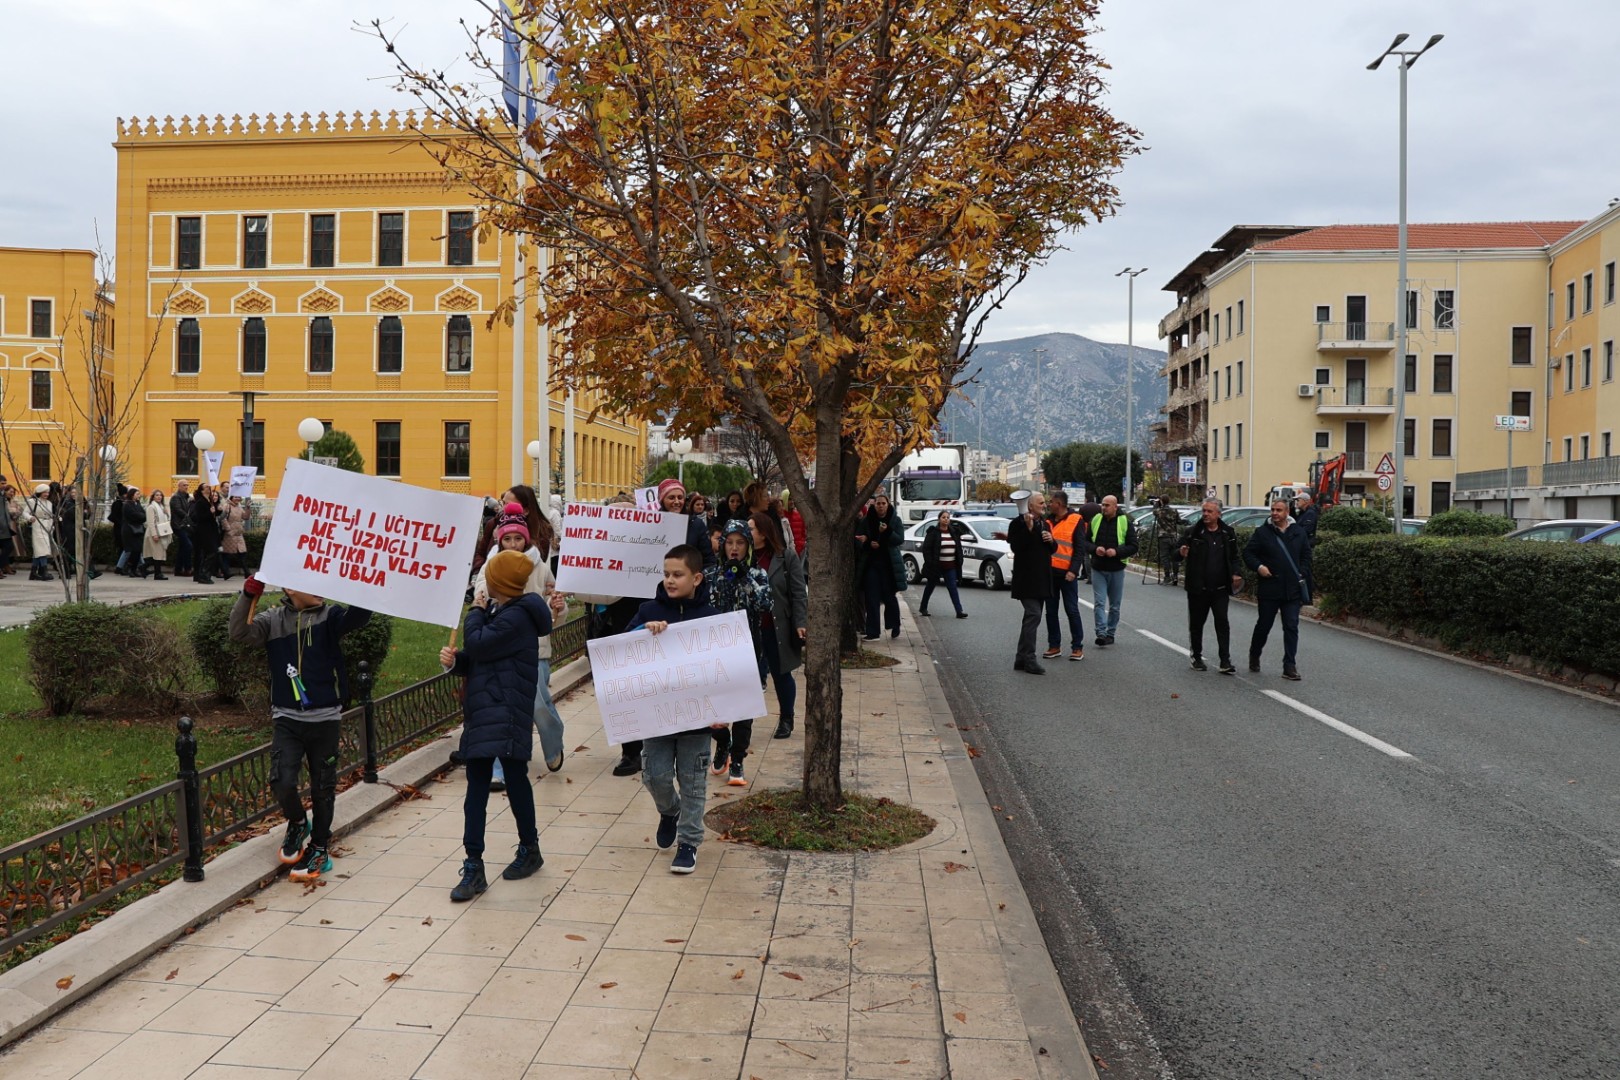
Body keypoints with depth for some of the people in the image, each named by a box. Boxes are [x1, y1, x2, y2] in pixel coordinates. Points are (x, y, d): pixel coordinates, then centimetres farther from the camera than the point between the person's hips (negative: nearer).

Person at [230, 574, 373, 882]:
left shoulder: (330, 617, -3)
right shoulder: (273, 619, 2)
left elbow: (361, 615, -22)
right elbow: (239, 632, -12)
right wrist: (248, 596, -26)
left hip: (325, 718, 0)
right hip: (286, 718, 1)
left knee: (323, 787, 8)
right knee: (281, 781, -10)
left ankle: (320, 848, 25)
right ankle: (297, 824, 23)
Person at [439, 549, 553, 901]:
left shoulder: (517, 616, -14)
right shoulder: (497, 611, 15)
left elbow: (478, 646, -21)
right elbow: (475, 659, 19)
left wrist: (475, 612, -4)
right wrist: (455, 660, -3)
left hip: (507, 715, -9)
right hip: (482, 712, 9)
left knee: (515, 779, 5)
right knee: (476, 787, 6)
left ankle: (530, 848, 25)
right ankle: (473, 867, 7)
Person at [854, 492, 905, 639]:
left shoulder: (895, 520, 1)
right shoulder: (865, 520, 3)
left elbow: (901, 539, -7)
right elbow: (857, 540, 5)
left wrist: (888, 532, -24)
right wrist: (868, 544, -16)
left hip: (889, 564, -1)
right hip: (870, 563, 1)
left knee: (890, 597, 5)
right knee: (871, 599, -2)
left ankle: (894, 626, 27)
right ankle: (872, 632, 0)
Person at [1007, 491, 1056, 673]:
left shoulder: (1045, 524, 18)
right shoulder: (1018, 523, -8)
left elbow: (1052, 549, 23)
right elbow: (1015, 546, -18)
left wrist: (1051, 541, 1)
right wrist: (1028, 529, -26)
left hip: (1041, 578, 9)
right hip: (1026, 578, -9)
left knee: (1032, 617, 10)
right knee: (1033, 615, -16)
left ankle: (1021, 659, 16)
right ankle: (1028, 659, -14)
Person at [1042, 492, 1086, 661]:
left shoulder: (1076, 520, -3)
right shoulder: (1047, 519, 12)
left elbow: (1079, 548, -7)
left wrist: (1073, 570, -15)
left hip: (1066, 573, -5)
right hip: (1048, 571, 5)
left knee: (1072, 610, -1)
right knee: (1051, 611, 8)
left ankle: (1077, 647, 6)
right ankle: (1054, 646, 16)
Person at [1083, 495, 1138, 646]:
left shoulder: (1125, 522, -3)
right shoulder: (1095, 520, 3)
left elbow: (1133, 547, -4)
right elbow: (1085, 541, 7)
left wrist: (1117, 551, -20)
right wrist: (1094, 549, -14)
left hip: (1116, 570, -1)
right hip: (1098, 569, 1)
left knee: (1115, 605, 8)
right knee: (1099, 603, -9)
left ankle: (1110, 634, 19)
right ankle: (1101, 633, -11)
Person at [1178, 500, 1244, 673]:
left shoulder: (1228, 534, 5)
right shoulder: (1192, 533, -2)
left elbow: (1234, 557, 15)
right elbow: (1176, 551, 1)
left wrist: (1236, 573, -2)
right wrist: (1181, 553, -23)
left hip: (1220, 589, 1)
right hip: (1197, 588, -1)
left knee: (1222, 623, -3)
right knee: (1196, 624, 9)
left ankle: (1225, 662, -2)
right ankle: (1196, 657, 24)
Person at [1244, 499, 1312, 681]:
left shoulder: (1298, 532, 6)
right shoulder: (1262, 532, -2)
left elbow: (1306, 555, 15)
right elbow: (1248, 553, 1)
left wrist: (1302, 574, 3)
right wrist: (1258, 566, -15)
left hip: (1293, 590, 2)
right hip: (1269, 589, -2)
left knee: (1291, 627, 0)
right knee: (1264, 625, 9)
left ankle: (1290, 666, 2)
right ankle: (1254, 656, 32)